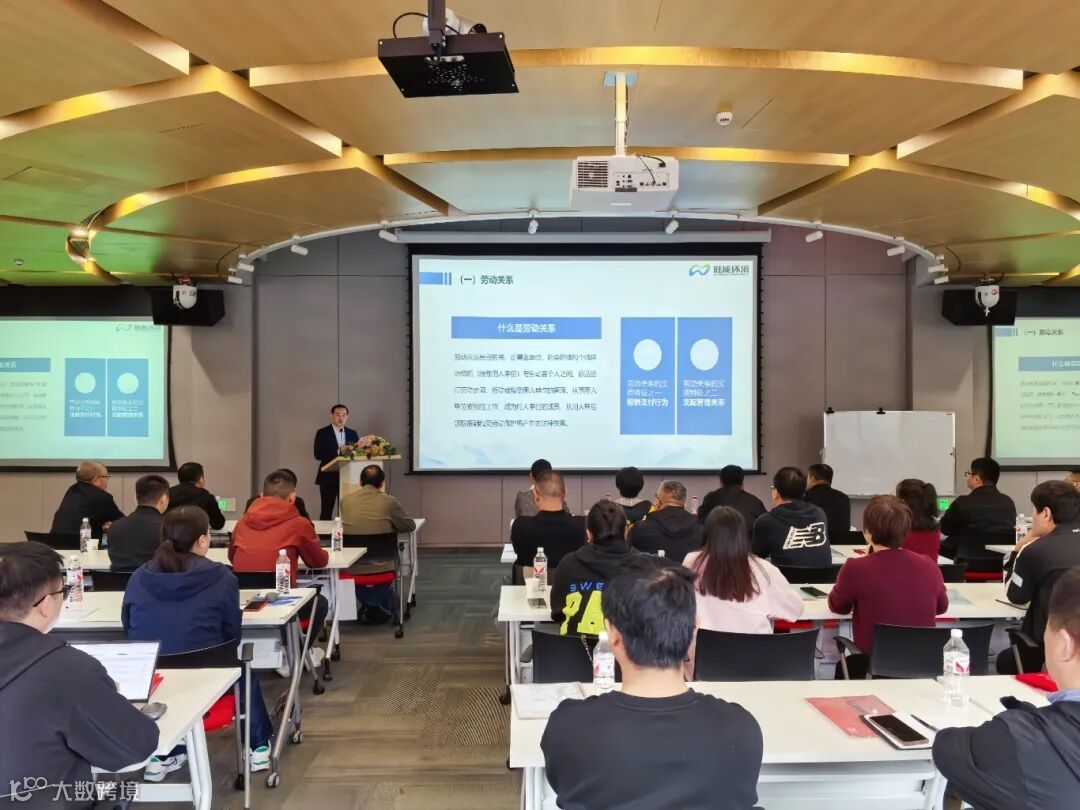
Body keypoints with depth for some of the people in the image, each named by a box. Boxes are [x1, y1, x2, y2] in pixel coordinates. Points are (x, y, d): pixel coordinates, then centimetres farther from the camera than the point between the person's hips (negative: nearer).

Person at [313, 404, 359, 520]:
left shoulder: (352, 434, 11)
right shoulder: (322, 433, 0)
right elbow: (318, 454, -10)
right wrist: (338, 452, -20)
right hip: (328, 477, -3)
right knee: (326, 512, -1)